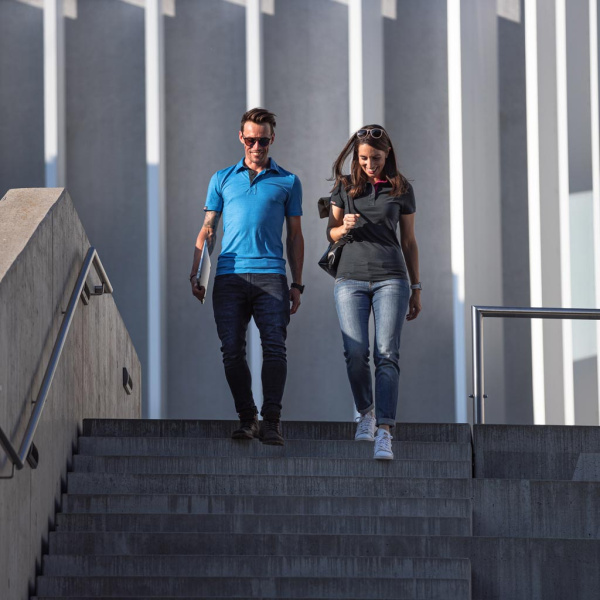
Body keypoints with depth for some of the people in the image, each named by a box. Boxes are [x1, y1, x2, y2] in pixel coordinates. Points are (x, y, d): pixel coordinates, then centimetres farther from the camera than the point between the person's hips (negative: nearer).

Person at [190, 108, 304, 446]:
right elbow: (208, 230, 17)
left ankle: (272, 421, -13)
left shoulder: (288, 182, 14)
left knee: (275, 346, -13)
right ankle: (247, 418, 7)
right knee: (232, 351, -4)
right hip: (229, 276, 1)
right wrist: (195, 273, 5)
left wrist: (297, 284, 9)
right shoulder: (222, 180, 17)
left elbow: (295, 236, 16)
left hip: (270, 274, -1)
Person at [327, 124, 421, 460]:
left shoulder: (401, 189, 9)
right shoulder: (345, 186, 10)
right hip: (351, 278, 1)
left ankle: (384, 432, -17)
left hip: (391, 278, -1)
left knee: (387, 354, -12)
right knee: (355, 352, -9)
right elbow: (331, 233, 17)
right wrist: (344, 228, -7)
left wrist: (416, 288, 13)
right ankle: (366, 411, 17)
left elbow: (409, 242, 14)